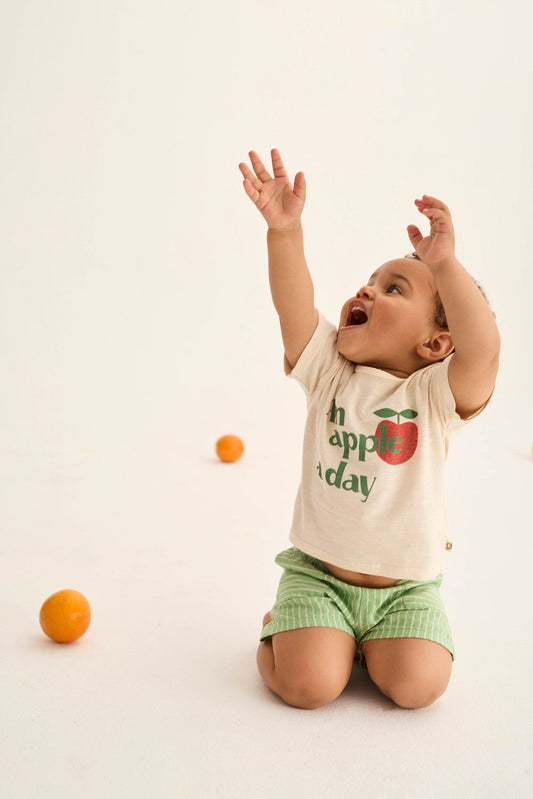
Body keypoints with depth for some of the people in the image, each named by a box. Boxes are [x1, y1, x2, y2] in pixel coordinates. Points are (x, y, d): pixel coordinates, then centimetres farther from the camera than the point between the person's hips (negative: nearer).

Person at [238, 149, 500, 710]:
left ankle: (369, 641, 17)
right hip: (318, 573, 0)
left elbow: (483, 347, -31)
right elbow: (294, 308, -20)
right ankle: (280, 631, 18)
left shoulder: (437, 393, -11)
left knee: (417, 687, -15)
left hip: (405, 587, 0)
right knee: (309, 686, -15)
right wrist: (284, 231, -31)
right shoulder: (329, 371, -4)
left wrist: (445, 266, -40)